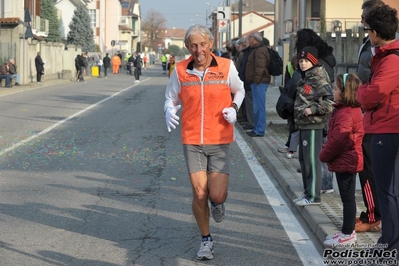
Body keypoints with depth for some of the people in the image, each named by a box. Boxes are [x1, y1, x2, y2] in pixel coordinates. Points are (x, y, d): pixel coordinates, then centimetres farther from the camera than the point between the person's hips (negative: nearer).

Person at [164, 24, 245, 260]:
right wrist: (169, 111, -12)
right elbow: (171, 98, 10)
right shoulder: (180, 70, -2)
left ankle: (218, 203, 30)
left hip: (220, 141, -1)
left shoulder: (226, 66, -3)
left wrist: (234, 108, -4)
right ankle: (206, 240, 22)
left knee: (217, 195, -10)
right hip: (192, 141, 1)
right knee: (199, 194, -1)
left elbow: (239, 90, 15)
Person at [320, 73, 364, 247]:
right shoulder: (352, 110, 11)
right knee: (347, 197, 17)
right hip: (347, 161, 11)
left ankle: (347, 234, 5)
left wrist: (324, 155, -11)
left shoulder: (346, 113, -22)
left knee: (347, 197, -2)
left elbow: (338, 139, -25)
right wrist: (327, 154, 15)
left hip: (345, 162, -11)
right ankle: (348, 231, 27)